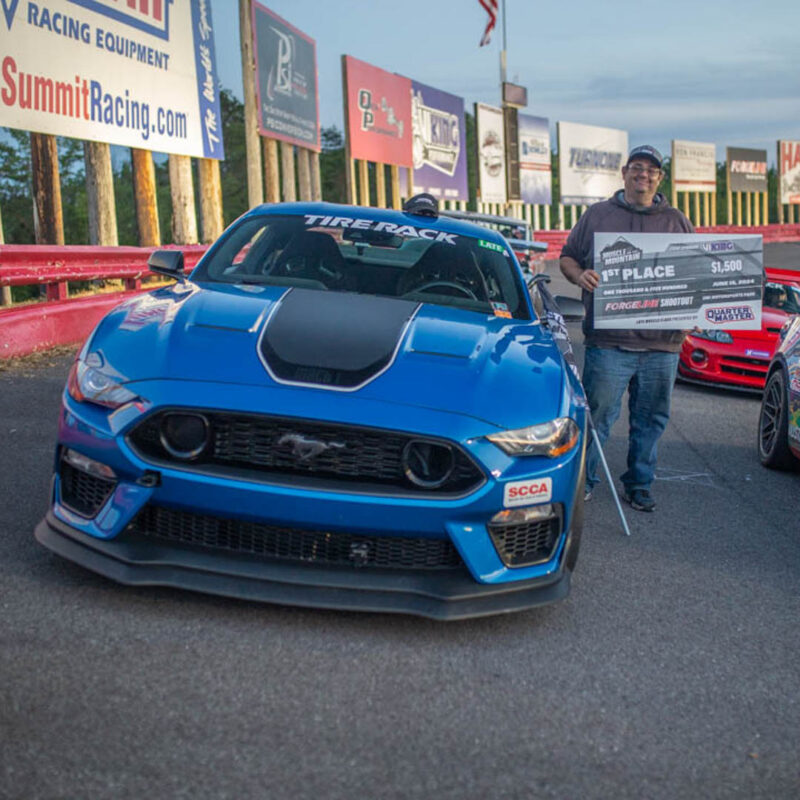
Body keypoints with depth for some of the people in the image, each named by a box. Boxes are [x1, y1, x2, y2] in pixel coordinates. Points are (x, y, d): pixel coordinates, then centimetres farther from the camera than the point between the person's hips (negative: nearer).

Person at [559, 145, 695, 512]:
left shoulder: (677, 221, 16)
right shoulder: (597, 215, 11)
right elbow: (567, 257, 14)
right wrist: (579, 275, -8)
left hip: (662, 343, 3)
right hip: (608, 340, -2)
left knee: (651, 419, 9)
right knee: (598, 413, -2)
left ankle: (639, 485, 22)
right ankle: (583, 480, 12)